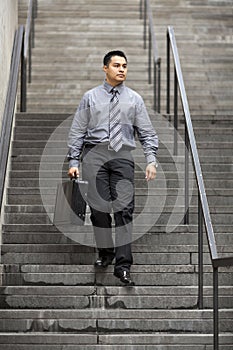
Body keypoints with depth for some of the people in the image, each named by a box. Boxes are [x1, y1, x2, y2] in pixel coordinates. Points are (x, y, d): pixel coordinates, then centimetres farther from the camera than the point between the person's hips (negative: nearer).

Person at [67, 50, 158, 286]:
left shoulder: (134, 99, 12)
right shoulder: (90, 97, 10)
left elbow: (147, 133, 10)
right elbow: (77, 131, 9)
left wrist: (151, 159, -3)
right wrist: (73, 161, 1)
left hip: (122, 155, 0)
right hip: (95, 153, 0)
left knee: (124, 208, -10)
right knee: (98, 207, -3)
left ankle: (123, 265, -13)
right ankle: (105, 253, 14)